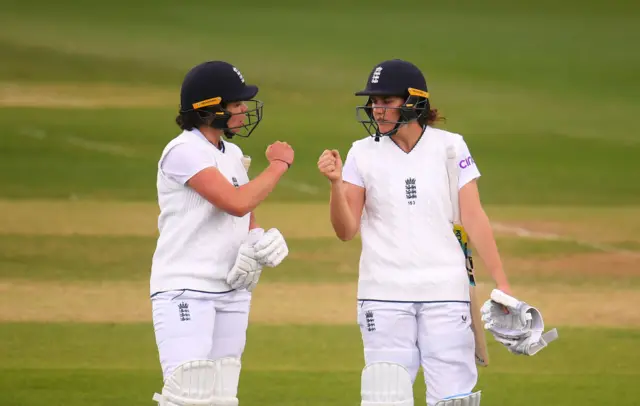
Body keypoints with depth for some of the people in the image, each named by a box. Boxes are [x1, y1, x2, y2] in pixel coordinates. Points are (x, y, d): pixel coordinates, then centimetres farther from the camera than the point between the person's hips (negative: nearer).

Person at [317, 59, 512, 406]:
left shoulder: (450, 147, 2)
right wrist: (335, 183, -15)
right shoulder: (363, 153, 4)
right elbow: (346, 231, 2)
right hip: (384, 295, 1)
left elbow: (474, 218, 0)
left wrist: (502, 286, -6)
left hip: (445, 290, -1)